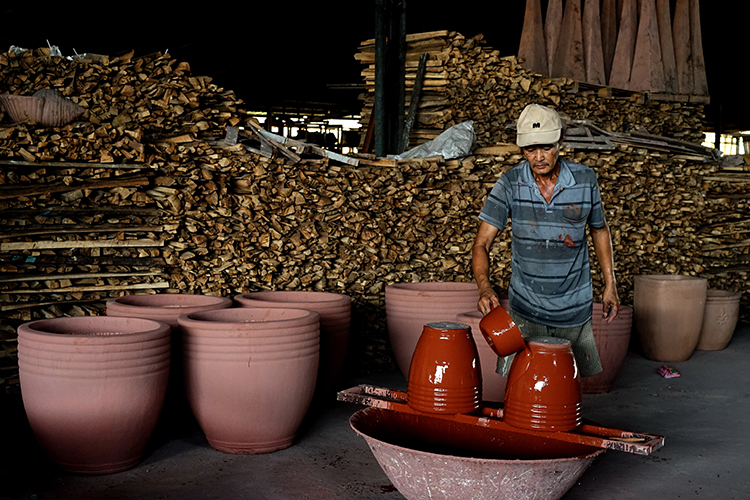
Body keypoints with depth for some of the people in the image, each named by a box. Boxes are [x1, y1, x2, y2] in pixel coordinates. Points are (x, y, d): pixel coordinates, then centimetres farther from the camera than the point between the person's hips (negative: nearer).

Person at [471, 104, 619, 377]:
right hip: (525, 309, -1)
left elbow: (599, 229, 11)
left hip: (575, 310, 1)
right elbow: (482, 244, -13)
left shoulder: (585, 180, -6)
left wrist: (610, 284, 9)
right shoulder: (509, 184, -10)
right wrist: (484, 287, -31)